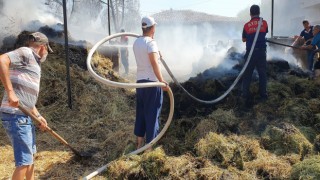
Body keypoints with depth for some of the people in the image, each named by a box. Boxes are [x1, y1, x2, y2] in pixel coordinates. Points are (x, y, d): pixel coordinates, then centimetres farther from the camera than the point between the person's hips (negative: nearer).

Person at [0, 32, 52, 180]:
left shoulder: (34, 63, 21)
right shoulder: (26, 52, -6)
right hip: (16, 116, -10)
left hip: (25, 116, 10)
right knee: (24, 160, -5)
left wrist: (38, 116, 17)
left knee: (30, 154, 22)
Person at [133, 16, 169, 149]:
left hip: (140, 80, 7)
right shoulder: (151, 42, -14)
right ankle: (150, 144, 8)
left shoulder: (136, 42, 10)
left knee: (141, 112, 14)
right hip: (152, 81, -7)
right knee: (152, 113, 1)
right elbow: (154, 63, -23)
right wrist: (162, 81, -23)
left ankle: (139, 142, 22)